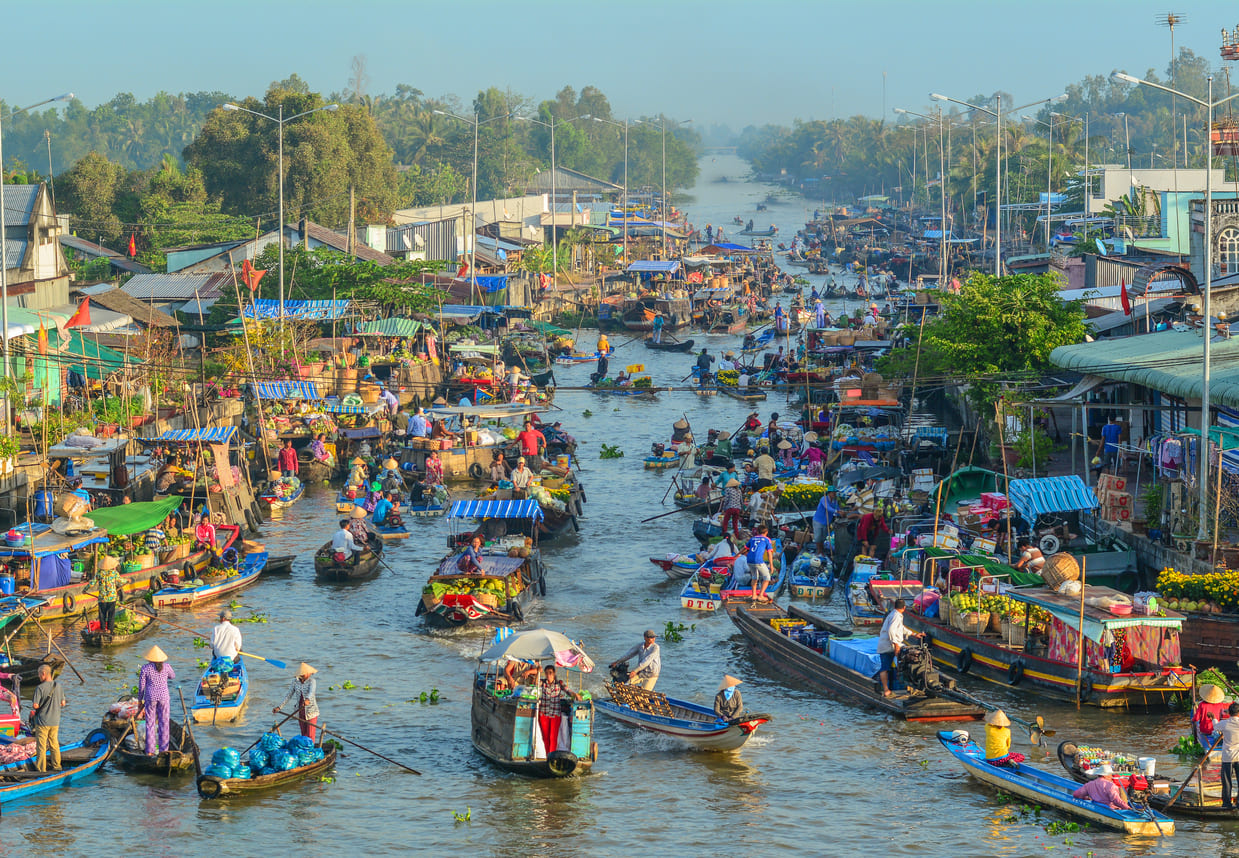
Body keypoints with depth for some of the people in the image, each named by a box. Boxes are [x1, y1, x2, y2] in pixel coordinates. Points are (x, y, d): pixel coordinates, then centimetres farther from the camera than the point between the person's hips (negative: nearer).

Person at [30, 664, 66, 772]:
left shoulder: (40, 688, -17)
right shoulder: (58, 686, 0)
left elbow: (35, 705, -18)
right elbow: (63, 703, 7)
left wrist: (33, 702, 4)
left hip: (42, 721, -5)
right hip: (55, 721, 5)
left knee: (41, 745, 4)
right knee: (54, 744, 17)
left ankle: (41, 767, 8)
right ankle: (56, 765, 23)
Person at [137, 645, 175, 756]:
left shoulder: (145, 668, -6)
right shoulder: (166, 666, -2)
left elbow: (141, 686, -1)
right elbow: (173, 676, 20)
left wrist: (140, 701, 10)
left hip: (150, 697, -1)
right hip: (164, 696, 1)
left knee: (150, 724, 6)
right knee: (164, 723, 8)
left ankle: (150, 751, 7)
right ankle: (163, 749, 10)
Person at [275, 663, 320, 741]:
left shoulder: (312, 681, -10)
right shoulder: (295, 682, 3)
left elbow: (311, 692, -31)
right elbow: (288, 695, 5)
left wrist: (307, 700, -52)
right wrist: (279, 707, -3)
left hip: (311, 712, -5)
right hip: (300, 712, 5)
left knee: (310, 736, -7)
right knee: (304, 735, 9)